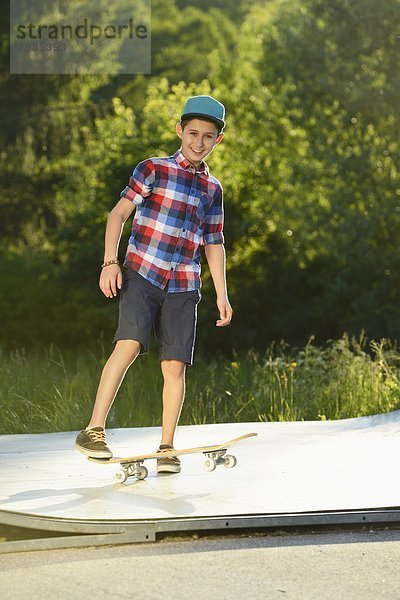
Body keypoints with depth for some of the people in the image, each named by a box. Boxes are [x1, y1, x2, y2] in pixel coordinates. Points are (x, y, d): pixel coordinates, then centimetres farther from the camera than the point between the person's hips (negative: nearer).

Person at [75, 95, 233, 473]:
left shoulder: (212, 190, 15)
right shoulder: (153, 170, 3)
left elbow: (214, 244, 20)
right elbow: (119, 213, -2)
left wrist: (221, 294, 15)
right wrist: (110, 261, -13)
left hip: (183, 285, 4)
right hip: (141, 274, -4)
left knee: (174, 365, -3)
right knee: (129, 344, -23)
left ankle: (167, 448, 7)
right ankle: (93, 431, -21)